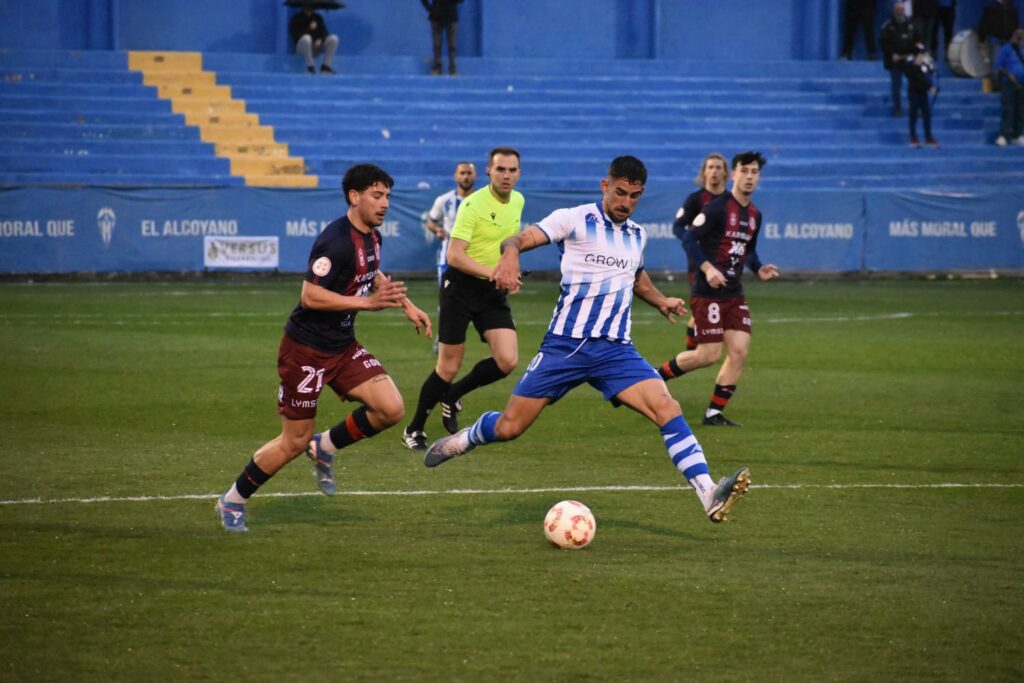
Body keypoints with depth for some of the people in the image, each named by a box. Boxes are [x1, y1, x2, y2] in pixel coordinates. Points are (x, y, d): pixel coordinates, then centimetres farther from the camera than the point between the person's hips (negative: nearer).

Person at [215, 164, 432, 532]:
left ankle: (325, 447, 13)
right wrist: (367, 302, -31)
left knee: (391, 409, -10)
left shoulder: (371, 237, 6)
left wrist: (407, 305, 23)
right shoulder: (336, 240, -23)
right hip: (306, 349, -8)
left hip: (343, 347, 8)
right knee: (294, 442, -1)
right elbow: (310, 296, -28)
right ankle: (233, 501, 19)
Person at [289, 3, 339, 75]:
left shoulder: (317, 18, 12)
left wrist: (320, 40, -19)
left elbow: (324, 32, 3)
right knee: (306, 38, -39)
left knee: (334, 38, -19)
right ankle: (310, 65, -32)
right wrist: (309, 29, -18)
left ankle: (326, 66, -21)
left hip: (316, 47, 4)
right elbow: (295, 34, -11)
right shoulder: (297, 18, 0)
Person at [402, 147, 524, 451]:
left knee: (507, 361, -12)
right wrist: (492, 272, -34)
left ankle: (453, 396, 15)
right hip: (461, 287, -6)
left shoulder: (518, 201, 5)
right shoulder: (473, 204, -18)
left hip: (494, 292, 6)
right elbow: (454, 256, -24)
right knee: (448, 368, -2)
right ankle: (414, 429, 19)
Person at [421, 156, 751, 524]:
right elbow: (519, 239, -16)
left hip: (615, 349, 3)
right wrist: (510, 255, -39)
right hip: (564, 343, -3)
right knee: (508, 427, 0)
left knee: (667, 409, -19)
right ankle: (460, 440, 35)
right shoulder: (574, 220, -3)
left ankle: (710, 496, -25)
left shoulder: (638, 235, 14)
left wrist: (660, 300, 21)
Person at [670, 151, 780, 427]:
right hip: (708, 292, -7)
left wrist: (759, 268, 6)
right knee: (709, 355, -8)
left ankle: (714, 413, 5)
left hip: (734, 294, 7)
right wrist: (707, 268, -25)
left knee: (739, 351, -3)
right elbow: (689, 239, -15)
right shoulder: (718, 208, -12)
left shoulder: (755, 215, 12)